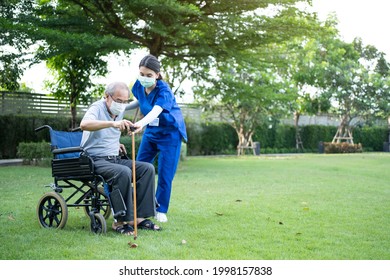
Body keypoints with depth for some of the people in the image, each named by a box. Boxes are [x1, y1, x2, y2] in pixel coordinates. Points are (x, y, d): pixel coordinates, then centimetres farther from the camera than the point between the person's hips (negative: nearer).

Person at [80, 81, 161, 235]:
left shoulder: (119, 112, 13)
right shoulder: (97, 108, -12)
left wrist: (116, 144, 13)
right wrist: (113, 123, -49)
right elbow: (84, 124, -37)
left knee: (148, 168, -11)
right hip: (95, 160, -8)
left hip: (114, 159, 8)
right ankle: (121, 221, -25)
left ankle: (139, 217, -13)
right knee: (124, 172, -35)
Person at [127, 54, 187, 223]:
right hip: (151, 131, 6)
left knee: (165, 175, -5)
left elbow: (155, 111, -49)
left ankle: (161, 210, 10)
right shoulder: (139, 85, -11)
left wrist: (141, 123, -67)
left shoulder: (163, 90, -29)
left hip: (169, 133, -6)